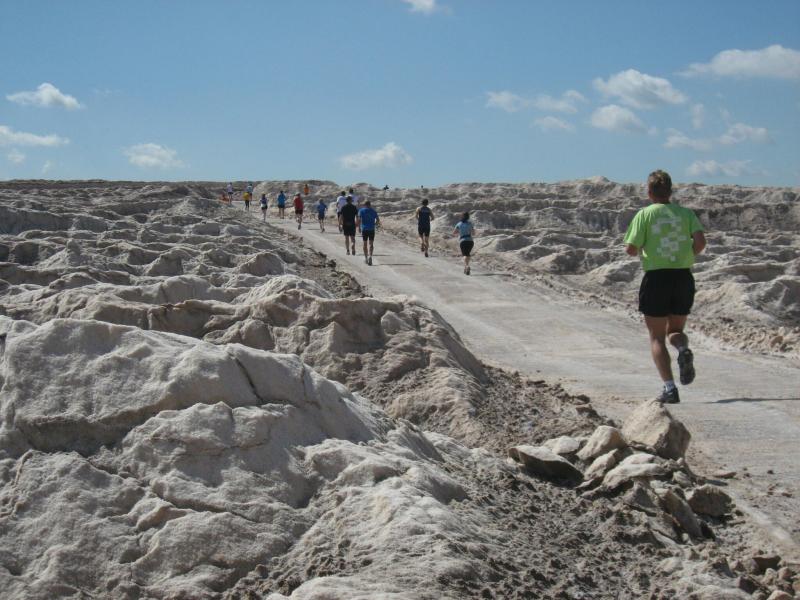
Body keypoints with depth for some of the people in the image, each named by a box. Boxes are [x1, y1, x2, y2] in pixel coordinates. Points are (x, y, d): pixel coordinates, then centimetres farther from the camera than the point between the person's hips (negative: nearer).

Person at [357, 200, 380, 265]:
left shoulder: (361, 210, 1)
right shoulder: (374, 211, 7)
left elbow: (359, 220, -9)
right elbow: (378, 220, 3)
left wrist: (359, 227, 1)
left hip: (364, 229, -1)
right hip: (372, 229, 1)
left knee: (365, 243, 12)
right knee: (371, 244, 2)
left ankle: (366, 258, 18)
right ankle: (370, 256, -20)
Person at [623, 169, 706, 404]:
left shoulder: (645, 214, -1)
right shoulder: (686, 213, 6)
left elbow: (631, 249, -8)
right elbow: (700, 241, -7)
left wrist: (640, 250, 14)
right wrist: (687, 257, 11)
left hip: (656, 278, -3)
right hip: (684, 277, 3)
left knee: (657, 337, 6)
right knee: (675, 330, 20)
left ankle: (669, 388, -5)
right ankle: (683, 350, -16)